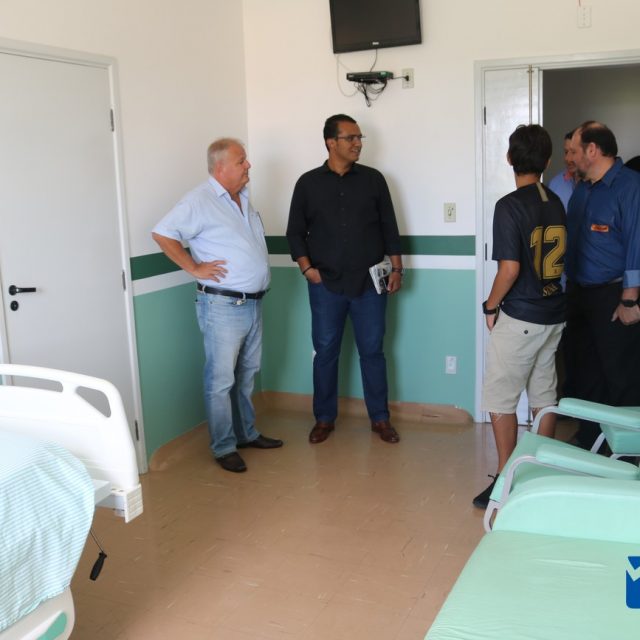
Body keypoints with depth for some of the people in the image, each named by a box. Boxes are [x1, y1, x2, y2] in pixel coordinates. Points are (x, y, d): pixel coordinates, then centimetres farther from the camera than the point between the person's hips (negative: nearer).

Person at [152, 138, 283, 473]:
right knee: (221, 380, 1)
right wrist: (195, 268, -17)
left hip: (253, 303, 8)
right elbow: (162, 234, -18)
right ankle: (224, 447, 12)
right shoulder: (200, 200, -13)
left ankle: (246, 433, 32)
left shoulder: (243, 198, 13)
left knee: (246, 375, 18)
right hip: (223, 305, -8)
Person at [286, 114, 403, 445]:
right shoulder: (308, 183, 2)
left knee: (372, 351, 6)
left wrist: (396, 268, 2)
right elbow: (295, 232, 6)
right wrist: (306, 268, -5)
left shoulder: (373, 179, 4)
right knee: (325, 352, 7)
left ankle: (380, 418, 19)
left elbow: (389, 227, 6)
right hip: (326, 285, 0)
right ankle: (324, 418, 21)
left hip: (369, 283, 0)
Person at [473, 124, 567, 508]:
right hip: (553, 314, 7)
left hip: (519, 318, -7)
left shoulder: (510, 205, -16)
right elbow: (560, 257, 14)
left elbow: (510, 268, -20)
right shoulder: (556, 202, 6)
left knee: (501, 400, 2)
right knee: (544, 396, 15)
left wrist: (491, 305, -7)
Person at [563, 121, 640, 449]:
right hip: (579, 293, 8)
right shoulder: (581, 188, 12)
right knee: (583, 370, 16)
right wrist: (565, 287, 15)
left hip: (613, 297, -8)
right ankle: (587, 436, 30)